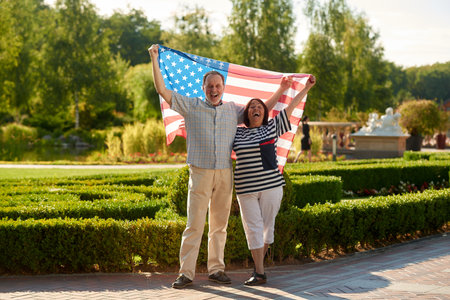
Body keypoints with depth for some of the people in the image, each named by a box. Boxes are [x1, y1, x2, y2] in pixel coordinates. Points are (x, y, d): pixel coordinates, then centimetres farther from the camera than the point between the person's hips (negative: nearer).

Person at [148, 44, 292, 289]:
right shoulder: (191, 106, 4)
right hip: (200, 173, -3)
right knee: (194, 225, -6)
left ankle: (216, 269, 17)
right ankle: (186, 273, -3)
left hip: (225, 174, 3)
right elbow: (162, 90, 1)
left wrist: (282, 90, 23)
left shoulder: (233, 110, 12)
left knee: (219, 225, 8)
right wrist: (154, 59, -2)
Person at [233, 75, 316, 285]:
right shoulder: (237, 133, 10)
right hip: (246, 189, 0)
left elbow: (291, 107, 10)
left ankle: (259, 263, 20)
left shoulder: (272, 127, 8)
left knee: (267, 226, 5)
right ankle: (259, 273, 0)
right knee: (253, 228, -2)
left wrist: (307, 87, 12)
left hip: (271, 185, 0)